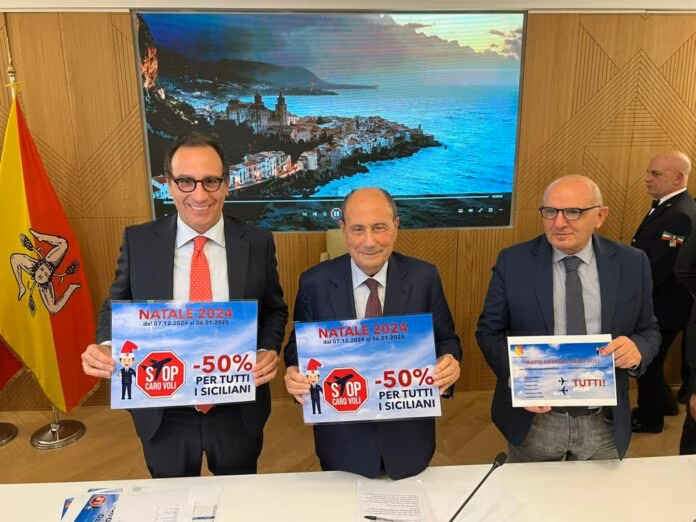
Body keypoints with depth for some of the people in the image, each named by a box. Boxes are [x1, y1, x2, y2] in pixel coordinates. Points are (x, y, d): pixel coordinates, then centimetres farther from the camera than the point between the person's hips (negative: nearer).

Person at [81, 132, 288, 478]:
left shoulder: (257, 243, -8)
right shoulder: (138, 242, -7)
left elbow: (274, 309, 1)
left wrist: (268, 350, -18)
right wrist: (105, 347, -18)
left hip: (238, 411, 0)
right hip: (162, 414, 1)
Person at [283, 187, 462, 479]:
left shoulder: (424, 278, -8)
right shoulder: (314, 282, -9)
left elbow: (446, 339, 0)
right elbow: (299, 346, -1)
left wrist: (450, 362, -21)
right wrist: (295, 374, -21)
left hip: (408, 436, 1)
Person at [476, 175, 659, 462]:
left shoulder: (632, 263, -5)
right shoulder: (513, 261, -10)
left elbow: (649, 331, 5)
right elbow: (489, 330, -4)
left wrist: (637, 348, -19)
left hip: (605, 424, 2)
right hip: (533, 420, -1)